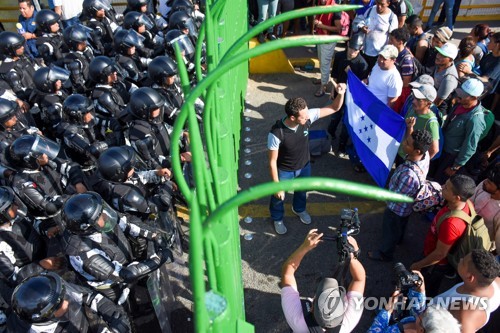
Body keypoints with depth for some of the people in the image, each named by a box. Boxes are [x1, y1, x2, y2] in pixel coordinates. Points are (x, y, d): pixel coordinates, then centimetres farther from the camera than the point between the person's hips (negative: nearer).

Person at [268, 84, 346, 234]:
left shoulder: (307, 117, -26)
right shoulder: (276, 133, -37)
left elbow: (334, 108, -17)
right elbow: (272, 162, -26)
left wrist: (340, 94, -38)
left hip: (304, 166, 4)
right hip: (284, 171, -4)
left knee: (302, 190, 32)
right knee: (278, 196, 23)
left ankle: (299, 209, 66)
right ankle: (277, 219, 55)